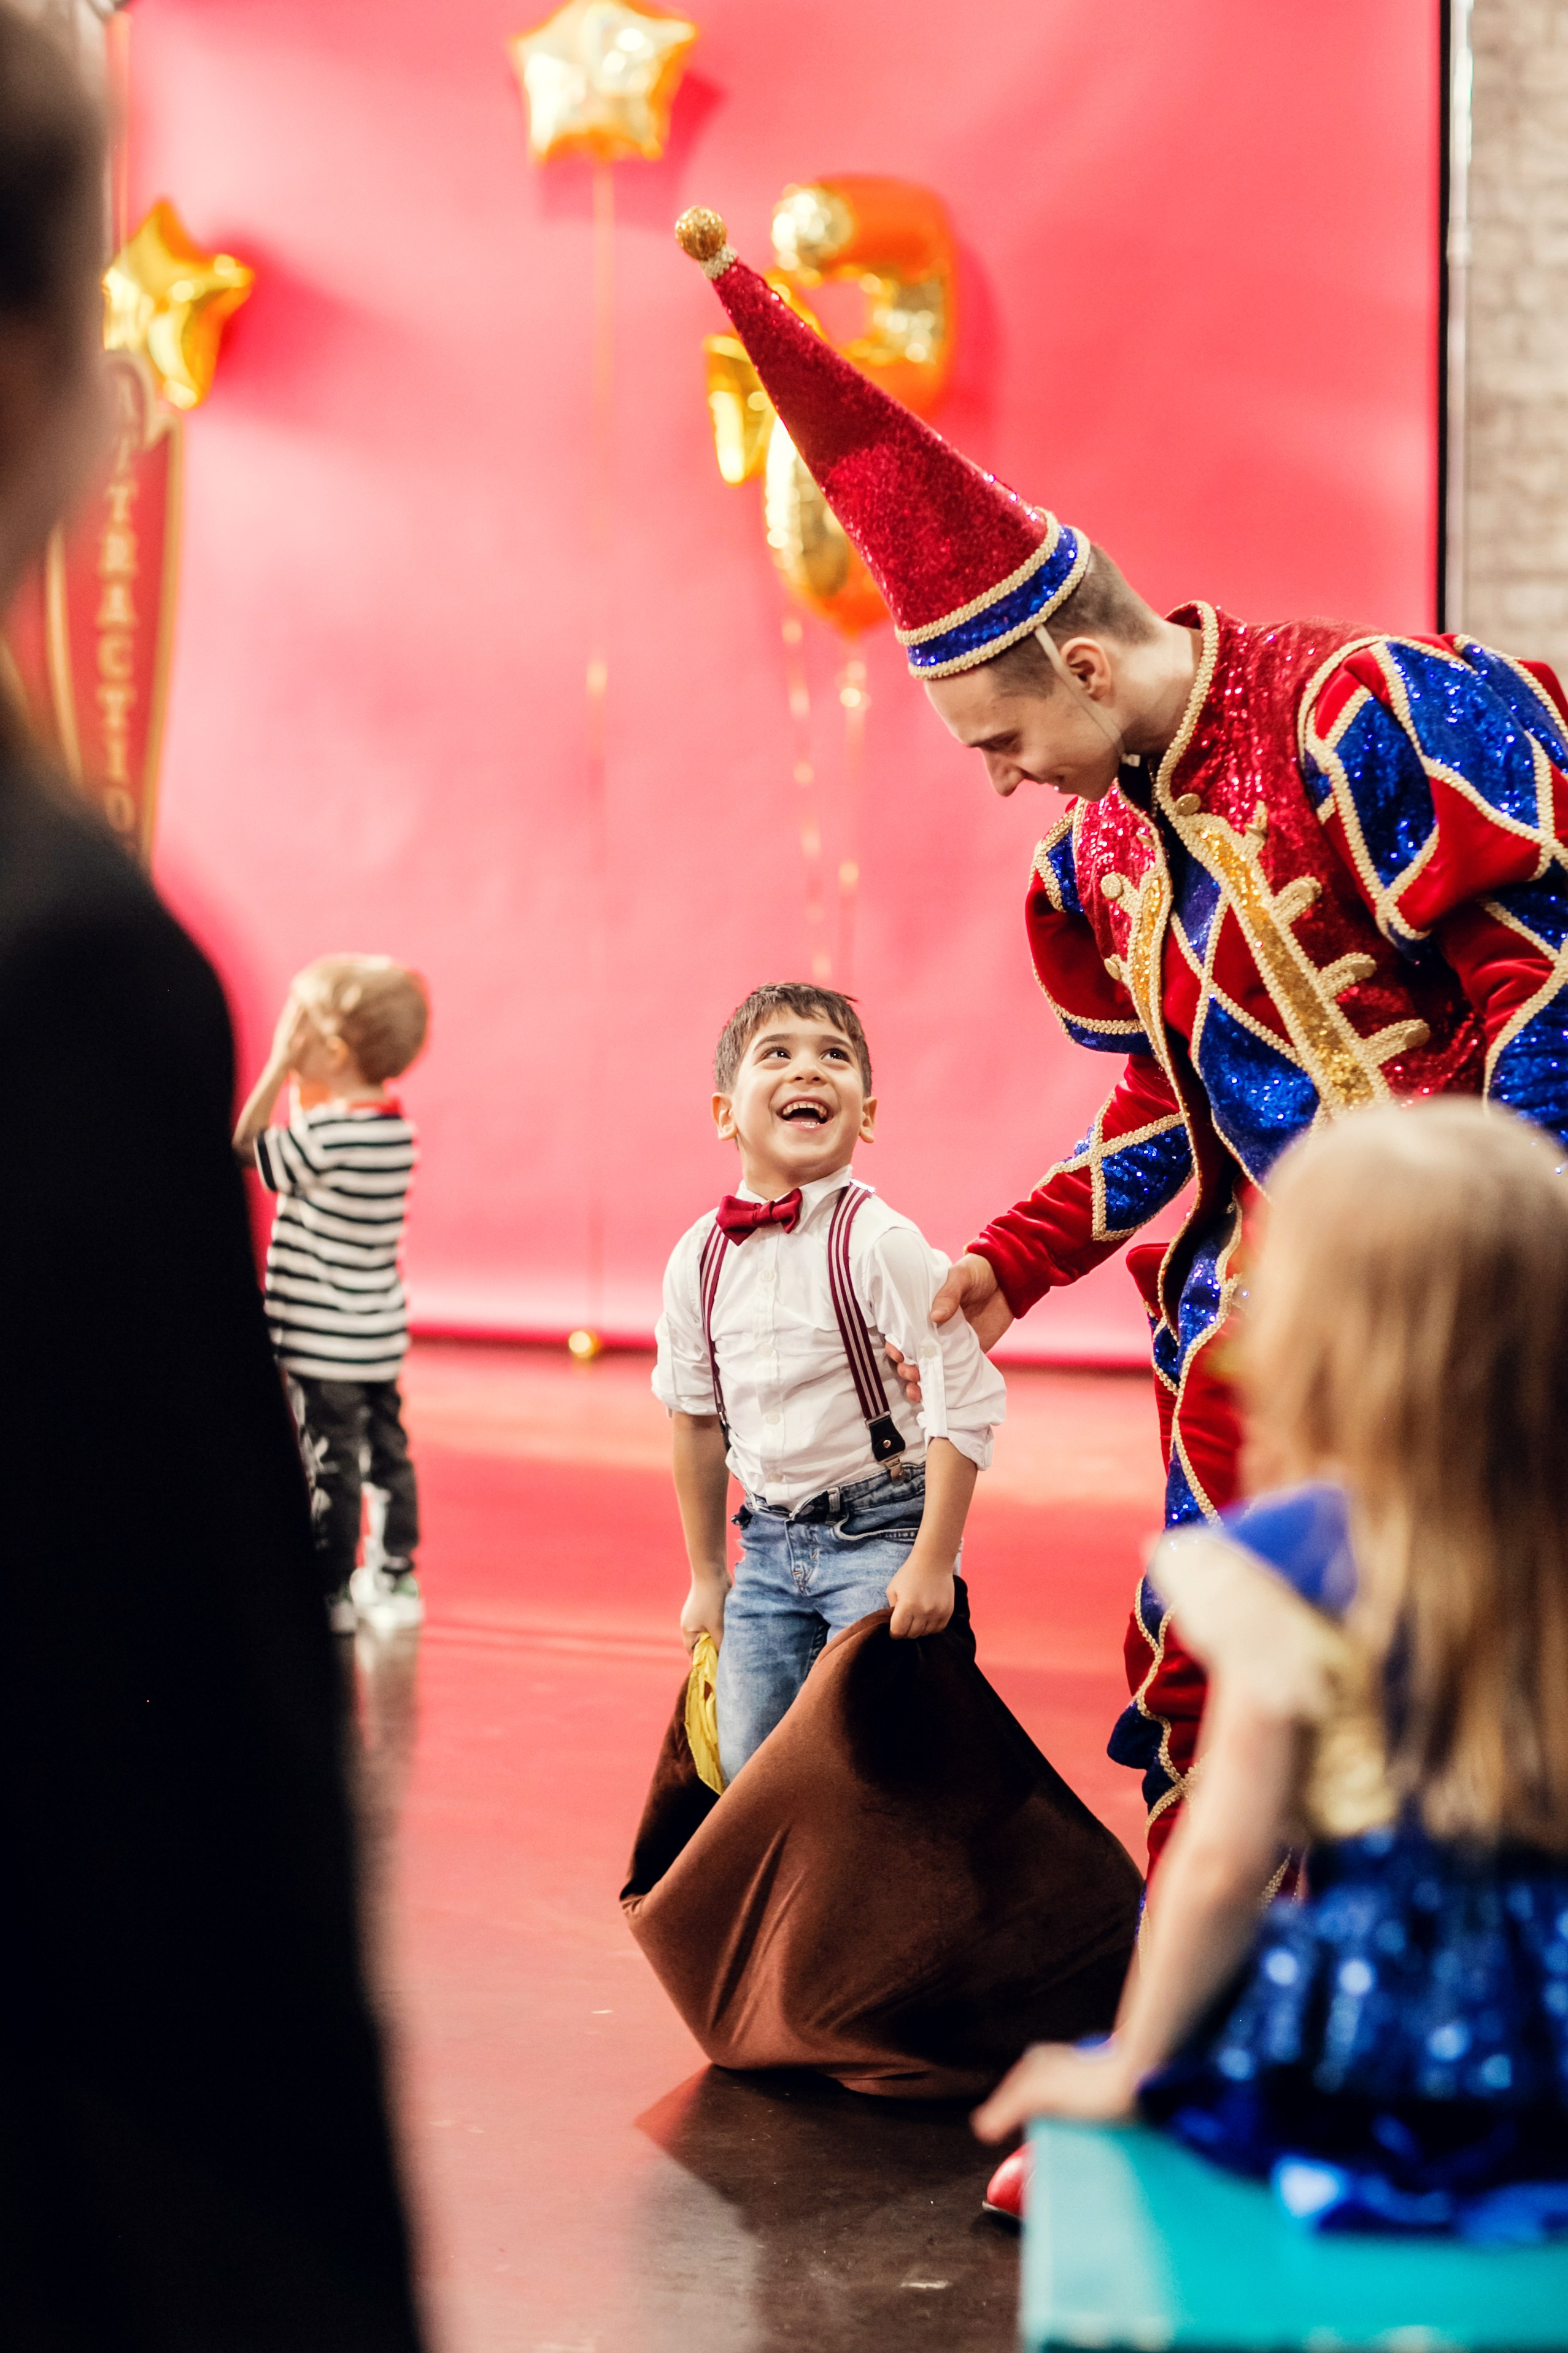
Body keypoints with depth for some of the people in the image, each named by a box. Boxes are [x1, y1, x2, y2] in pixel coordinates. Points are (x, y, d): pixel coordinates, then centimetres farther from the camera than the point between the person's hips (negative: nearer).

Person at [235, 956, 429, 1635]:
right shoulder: (395, 1128, 5)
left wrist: (279, 1066, -11)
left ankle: (329, 1595, 9)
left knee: (329, 1466, 1)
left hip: (327, 1342, -8)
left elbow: (247, 1149, -12)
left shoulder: (329, 1133, -22)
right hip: (379, 1334, 8)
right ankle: (394, 1580, 25)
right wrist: (304, 1086, 6)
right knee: (387, 1456, 15)